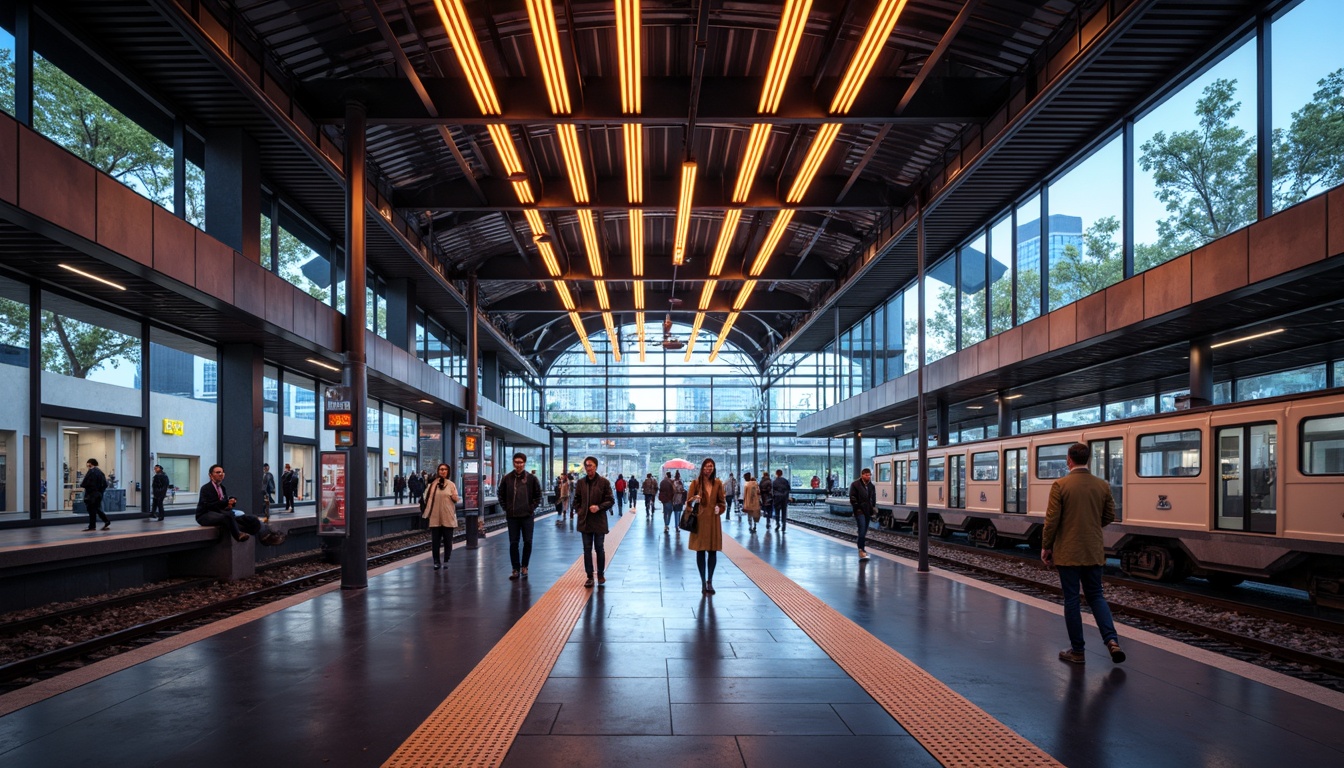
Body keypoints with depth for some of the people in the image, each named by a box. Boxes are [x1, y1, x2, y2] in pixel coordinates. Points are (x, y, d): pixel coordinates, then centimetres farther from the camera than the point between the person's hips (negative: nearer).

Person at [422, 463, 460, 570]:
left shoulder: (451, 484, 4)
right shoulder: (433, 484, 3)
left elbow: (456, 500, 3)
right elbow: (427, 498, 9)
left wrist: (455, 498, -16)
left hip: (448, 517, 0)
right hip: (435, 517, 0)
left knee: (447, 540, 3)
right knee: (435, 540, 1)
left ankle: (447, 561, 12)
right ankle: (436, 562, 7)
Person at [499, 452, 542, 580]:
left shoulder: (532, 478, -2)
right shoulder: (507, 478, 1)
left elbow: (538, 495, 6)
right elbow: (501, 495, 10)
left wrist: (532, 508, -2)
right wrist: (505, 508, 3)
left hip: (527, 515, -1)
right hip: (512, 516, 1)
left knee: (527, 542, 4)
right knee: (513, 543, 4)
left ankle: (524, 566, 21)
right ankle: (516, 569, 12)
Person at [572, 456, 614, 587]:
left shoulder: (604, 482, -5)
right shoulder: (580, 482, 5)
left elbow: (611, 501, -3)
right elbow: (576, 500, 14)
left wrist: (599, 507, -17)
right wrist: (580, 511, -1)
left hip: (599, 521, -3)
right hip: (585, 521, 3)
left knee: (600, 548, 8)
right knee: (587, 549, 6)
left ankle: (601, 574, 22)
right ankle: (589, 576, 13)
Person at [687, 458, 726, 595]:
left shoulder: (718, 483, 7)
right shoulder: (696, 482, 1)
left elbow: (722, 502, 15)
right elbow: (688, 501, 1)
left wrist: (719, 508, -5)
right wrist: (694, 500, -20)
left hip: (713, 521, 2)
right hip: (700, 520, -2)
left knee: (713, 552, 5)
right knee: (700, 551, 0)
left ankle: (710, 581, 20)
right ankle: (703, 583, 10)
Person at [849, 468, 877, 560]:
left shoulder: (872, 486, 11)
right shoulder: (855, 485, -7)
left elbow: (873, 498, 20)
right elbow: (852, 498, -8)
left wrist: (873, 509, 12)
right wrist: (857, 508, -13)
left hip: (868, 511, 6)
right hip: (859, 511, -6)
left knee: (864, 531, 11)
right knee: (862, 530, -14)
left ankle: (862, 549, 21)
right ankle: (861, 550, -14)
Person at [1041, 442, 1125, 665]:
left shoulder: (1060, 485, -13)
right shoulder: (1102, 485, 0)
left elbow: (1052, 520, -12)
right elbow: (1109, 517, 9)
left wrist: (1046, 547, -1)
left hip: (1067, 552, -4)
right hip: (1093, 552, 4)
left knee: (1071, 599, 5)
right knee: (1096, 596, 16)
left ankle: (1077, 651, 11)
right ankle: (1111, 640, -1)